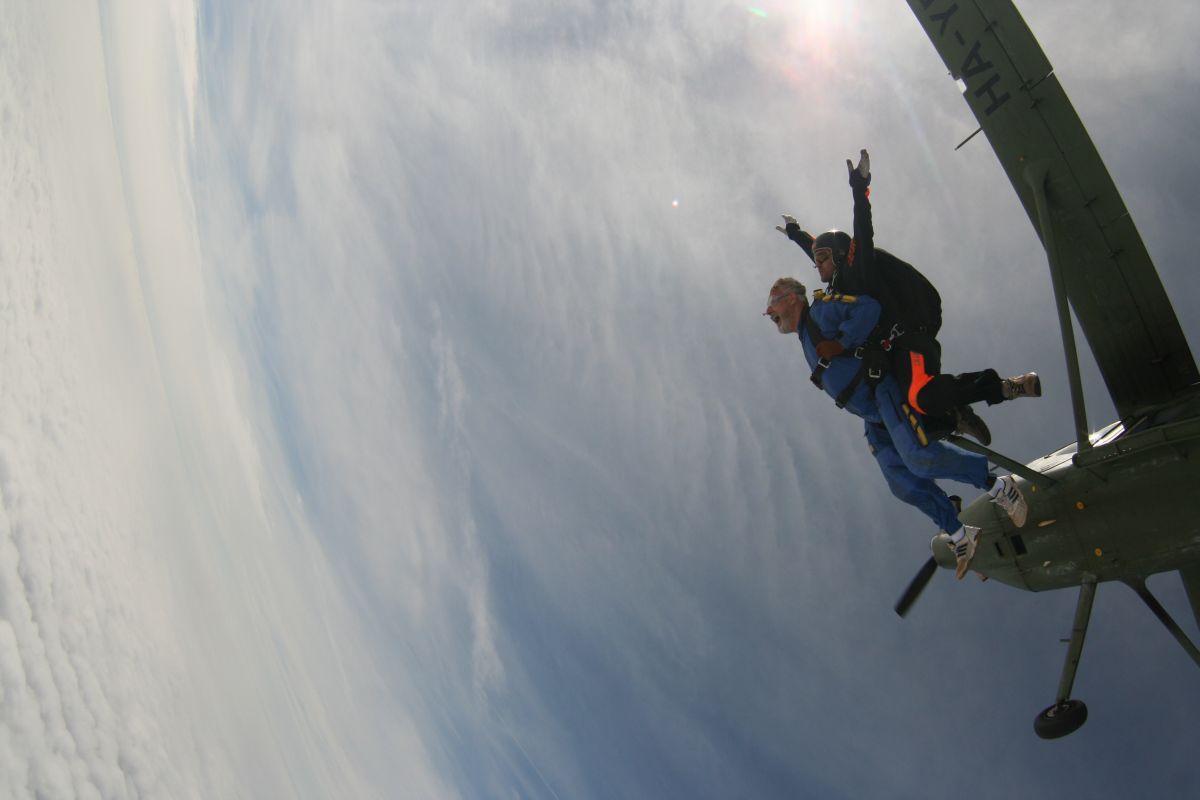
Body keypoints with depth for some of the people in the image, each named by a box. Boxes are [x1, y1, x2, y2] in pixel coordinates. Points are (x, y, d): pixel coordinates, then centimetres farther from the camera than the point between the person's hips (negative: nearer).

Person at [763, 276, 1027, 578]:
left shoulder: (821, 310, -4)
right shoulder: (808, 340, 23)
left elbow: (868, 308, -18)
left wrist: (841, 344, -17)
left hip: (885, 392, -9)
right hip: (874, 419, 9)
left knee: (919, 458, -25)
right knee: (905, 484, 0)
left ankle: (997, 485, -9)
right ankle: (959, 536, 9)